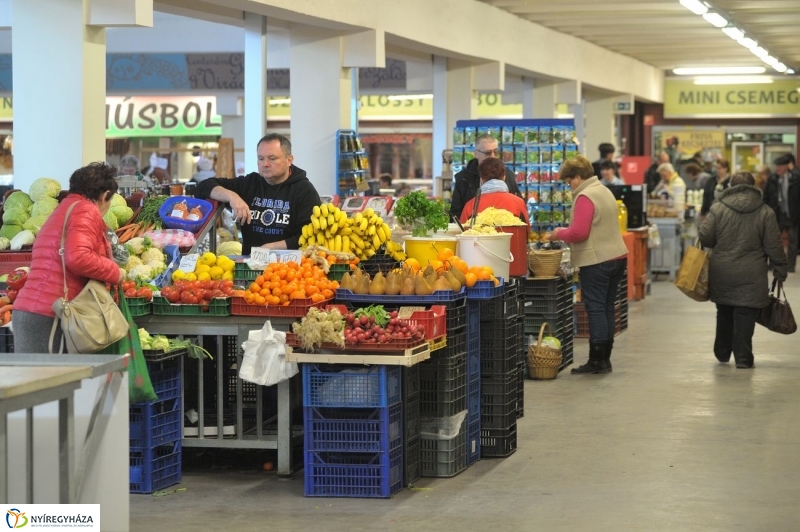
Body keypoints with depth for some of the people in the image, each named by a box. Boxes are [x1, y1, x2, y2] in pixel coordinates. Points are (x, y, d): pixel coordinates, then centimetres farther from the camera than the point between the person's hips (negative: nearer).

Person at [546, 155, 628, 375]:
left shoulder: (585, 197, -15)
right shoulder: (605, 191, 16)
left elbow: (579, 233, -21)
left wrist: (559, 234, -3)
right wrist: (565, 234, 17)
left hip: (596, 260, -9)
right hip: (617, 256, 9)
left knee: (595, 309, -5)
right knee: (607, 308, 12)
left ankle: (597, 360, -3)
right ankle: (605, 358, 16)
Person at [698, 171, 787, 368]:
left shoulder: (718, 208, -4)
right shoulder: (765, 213, -3)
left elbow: (705, 237, -5)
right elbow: (774, 247, -2)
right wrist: (780, 270, 8)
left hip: (721, 273, 2)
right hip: (751, 276, -2)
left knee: (724, 315, 18)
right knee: (745, 316, 0)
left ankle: (722, 353, 29)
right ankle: (743, 357, -4)